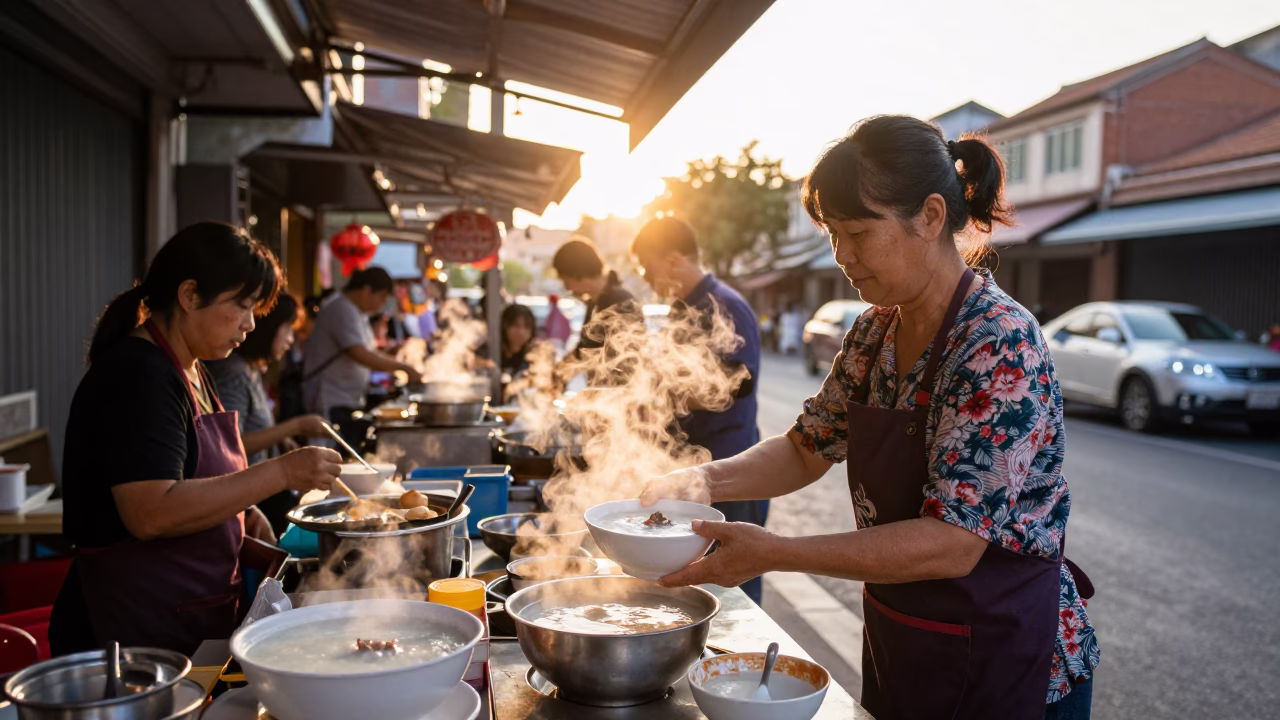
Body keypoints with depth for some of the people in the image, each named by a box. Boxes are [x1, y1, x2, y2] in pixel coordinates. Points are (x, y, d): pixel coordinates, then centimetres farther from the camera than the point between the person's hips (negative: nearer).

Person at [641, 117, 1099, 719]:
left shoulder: (1002, 345, -24)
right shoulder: (875, 332, -1)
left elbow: (952, 544, -29)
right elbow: (808, 448, 8)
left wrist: (772, 553, -31)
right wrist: (706, 480, -9)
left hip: (1003, 668, -7)